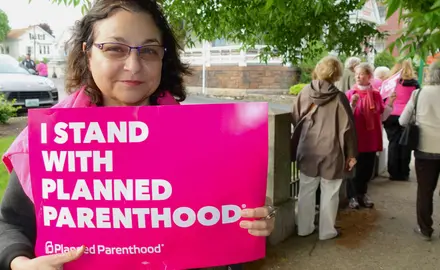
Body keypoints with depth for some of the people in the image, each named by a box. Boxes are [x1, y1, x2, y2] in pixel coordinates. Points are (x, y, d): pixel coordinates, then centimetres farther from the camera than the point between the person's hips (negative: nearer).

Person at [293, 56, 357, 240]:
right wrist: (351, 154, -1)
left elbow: (295, 119, 6)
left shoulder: (305, 92, -2)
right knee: (329, 194, 10)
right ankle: (327, 231, 20)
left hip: (308, 151, 3)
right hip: (331, 152, -3)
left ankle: (304, 228, 25)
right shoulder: (339, 97, -11)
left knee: (306, 191, 15)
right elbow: (347, 128, -9)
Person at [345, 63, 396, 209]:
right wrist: (352, 105, -25)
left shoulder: (376, 95, 3)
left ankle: (362, 193, 33)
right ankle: (353, 196, 22)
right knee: (354, 169, 6)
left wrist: (389, 104, -3)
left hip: (371, 139, 4)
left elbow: (382, 117, 9)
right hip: (355, 139, -3)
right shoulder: (350, 94, -8)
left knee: (368, 169, 14)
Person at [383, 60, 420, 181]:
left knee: (393, 144, 6)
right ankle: (404, 173, 11)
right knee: (405, 145, 5)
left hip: (391, 116, 0)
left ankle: (394, 173, 8)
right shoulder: (414, 83, 2)